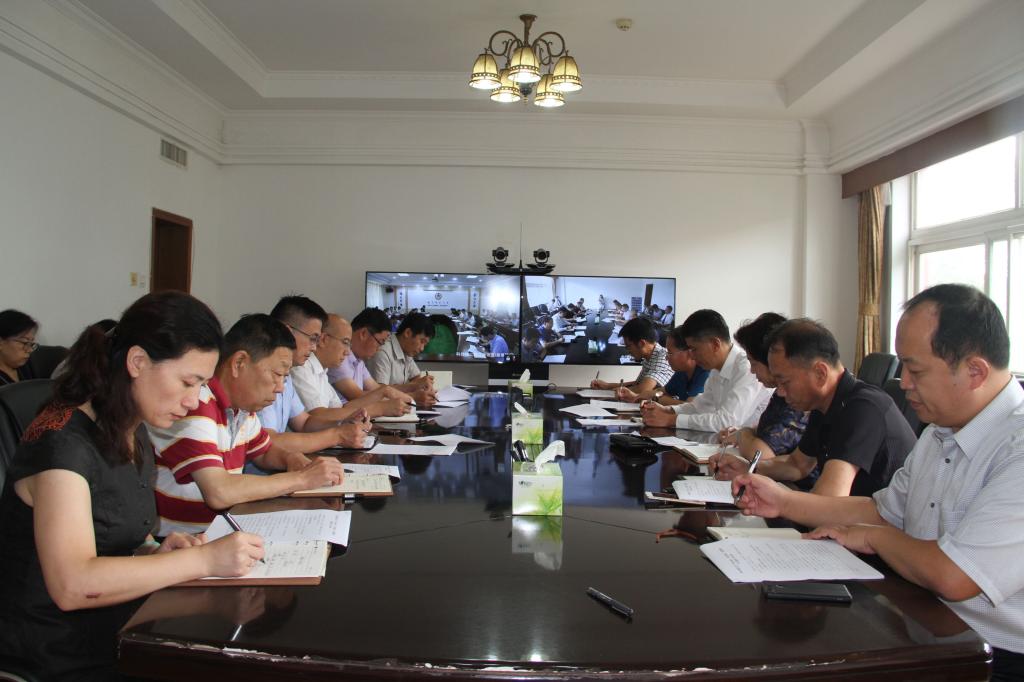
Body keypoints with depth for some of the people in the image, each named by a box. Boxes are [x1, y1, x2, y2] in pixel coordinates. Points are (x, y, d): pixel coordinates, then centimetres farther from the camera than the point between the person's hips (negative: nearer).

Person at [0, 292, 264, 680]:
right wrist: (202, 560, -28)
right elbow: (72, 585, -29)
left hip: (121, 629, 8)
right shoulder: (63, 441, -19)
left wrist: (155, 552, -2)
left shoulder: (135, 437, 7)